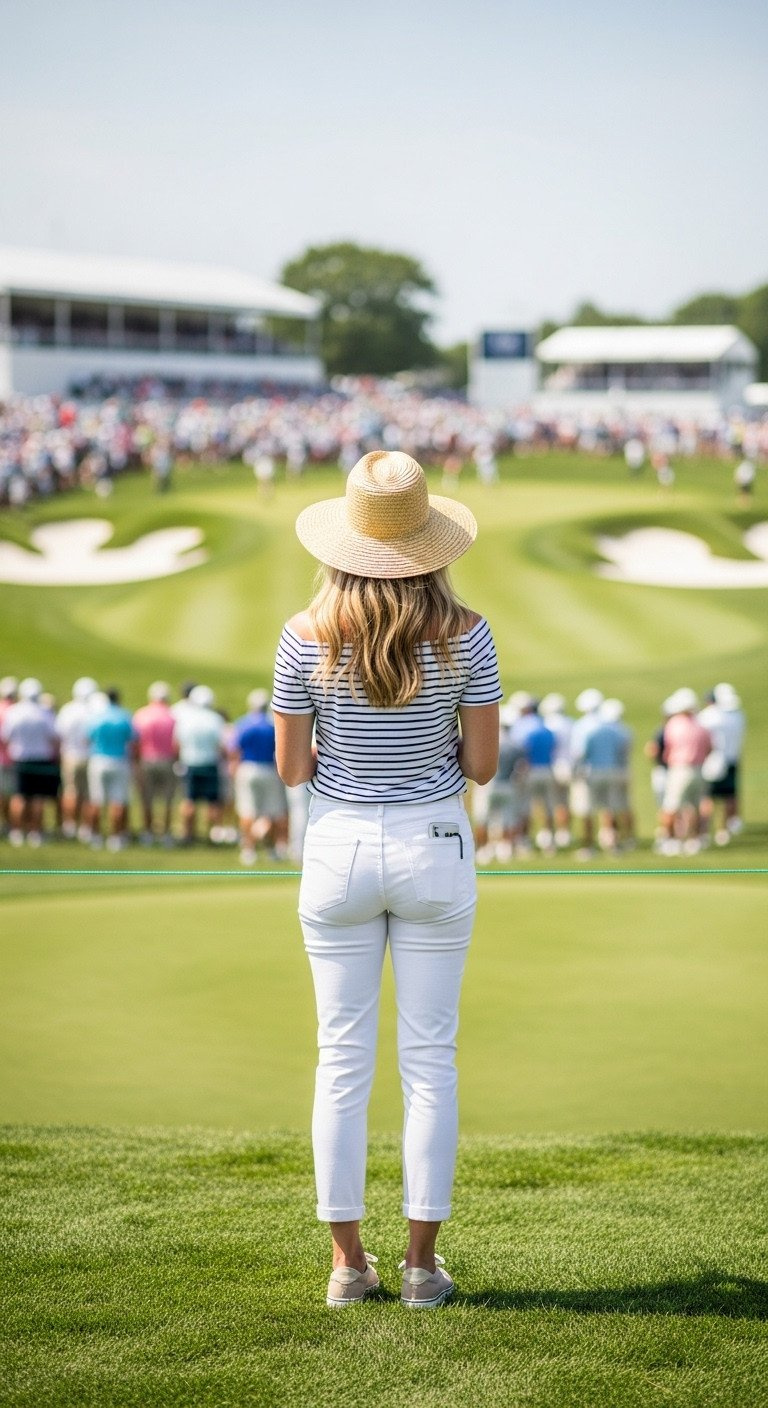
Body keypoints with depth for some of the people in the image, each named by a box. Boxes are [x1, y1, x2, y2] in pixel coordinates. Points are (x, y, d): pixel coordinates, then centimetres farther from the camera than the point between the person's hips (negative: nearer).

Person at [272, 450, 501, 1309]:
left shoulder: (308, 637, -8)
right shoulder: (463, 634, -9)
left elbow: (290, 767, -3)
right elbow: (482, 763, -5)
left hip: (338, 850, 0)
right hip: (433, 850, 0)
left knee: (342, 1057, 8)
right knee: (429, 1058, 7)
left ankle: (348, 1263, 10)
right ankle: (422, 1264, 9)